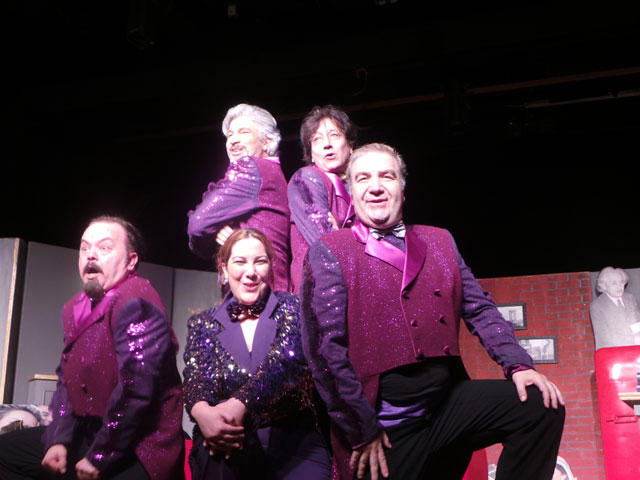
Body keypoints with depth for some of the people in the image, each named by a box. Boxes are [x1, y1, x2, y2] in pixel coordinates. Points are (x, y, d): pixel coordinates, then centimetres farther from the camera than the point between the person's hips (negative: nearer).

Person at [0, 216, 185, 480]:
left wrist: (99, 458, -18)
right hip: (87, 436, 9)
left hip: (138, 450, -9)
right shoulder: (75, 308, 10)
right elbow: (66, 378, 14)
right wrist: (59, 440, 0)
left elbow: (135, 389, -27)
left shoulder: (136, 303, -20)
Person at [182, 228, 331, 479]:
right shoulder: (204, 324, 12)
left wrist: (239, 404, -26)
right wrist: (202, 411, -24)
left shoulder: (293, 308, 6)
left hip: (293, 442, -3)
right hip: (220, 445, 4)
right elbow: (195, 378, -2)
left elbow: (286, 361, -11)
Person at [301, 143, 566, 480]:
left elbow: (480, 310, 12)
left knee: (542, 405, -7)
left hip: (450, 401, 4)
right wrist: (362, 431, -12)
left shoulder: (439, 241, 13)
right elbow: (325, 348, -11)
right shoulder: (329, 252, -4)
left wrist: (518, 365, -4)